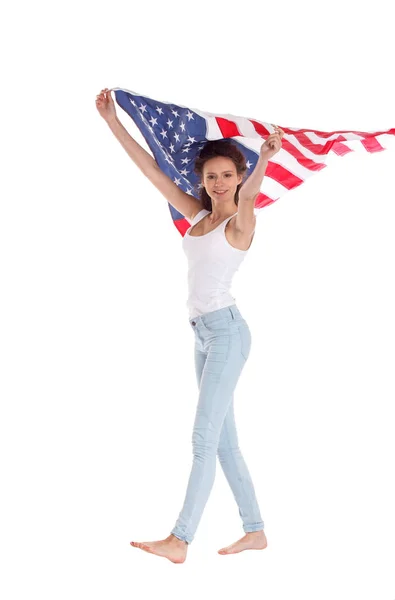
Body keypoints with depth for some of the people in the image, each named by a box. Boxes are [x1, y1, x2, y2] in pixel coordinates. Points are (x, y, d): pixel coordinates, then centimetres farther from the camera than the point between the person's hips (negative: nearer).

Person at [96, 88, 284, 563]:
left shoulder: (240, 222, -6)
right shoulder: (197, 216, 12)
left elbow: (248, 194, -30)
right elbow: (153, 171, 12)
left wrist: (265, 162, -51)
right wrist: (113, 122, 11)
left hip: (226, 329, -8)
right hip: (203, 333, 8)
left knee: (204, 439, -8)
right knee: (223, 441, 11)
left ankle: (179, 540, -5)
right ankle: (255, 531, 20)